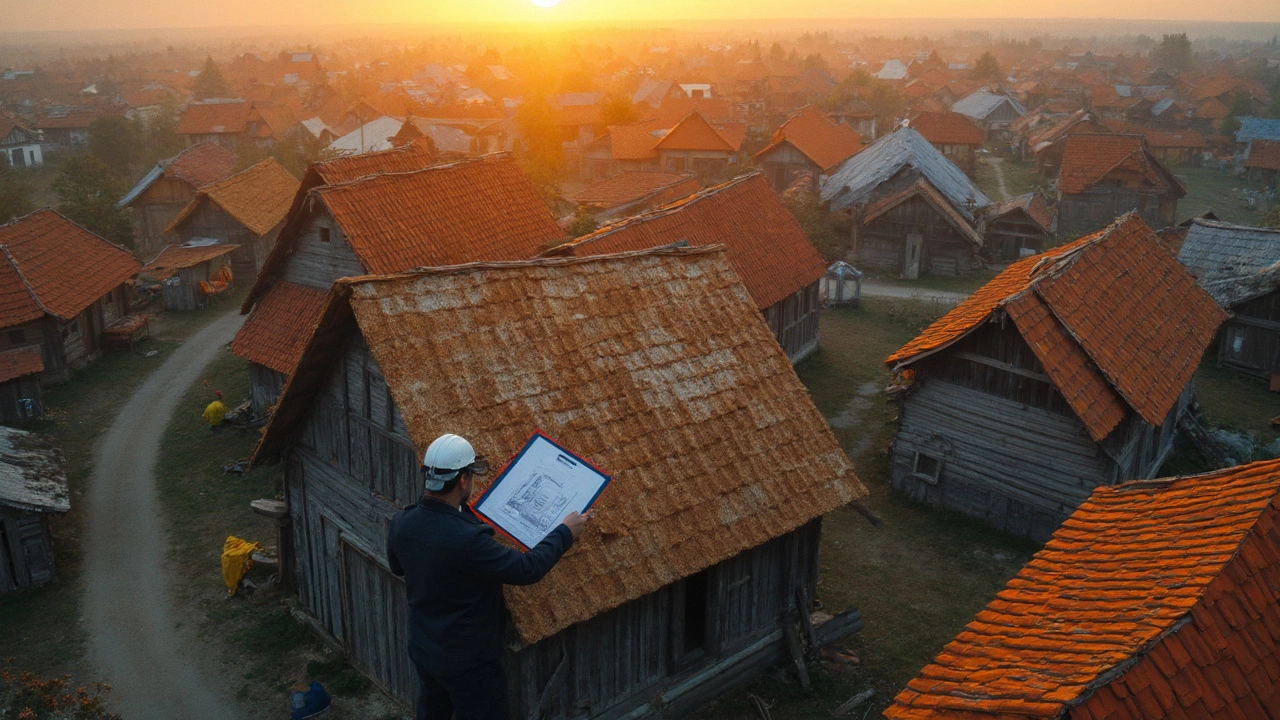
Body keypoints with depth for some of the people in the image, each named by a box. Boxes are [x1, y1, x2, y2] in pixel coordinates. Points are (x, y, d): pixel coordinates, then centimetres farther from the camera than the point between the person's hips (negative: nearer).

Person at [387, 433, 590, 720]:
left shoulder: (401, 523, -11)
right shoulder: (466, 539, -35)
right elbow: (528, 569, -25)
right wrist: (565, 532, -12)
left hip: (422, 651, 7)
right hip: (468, 662, -7)